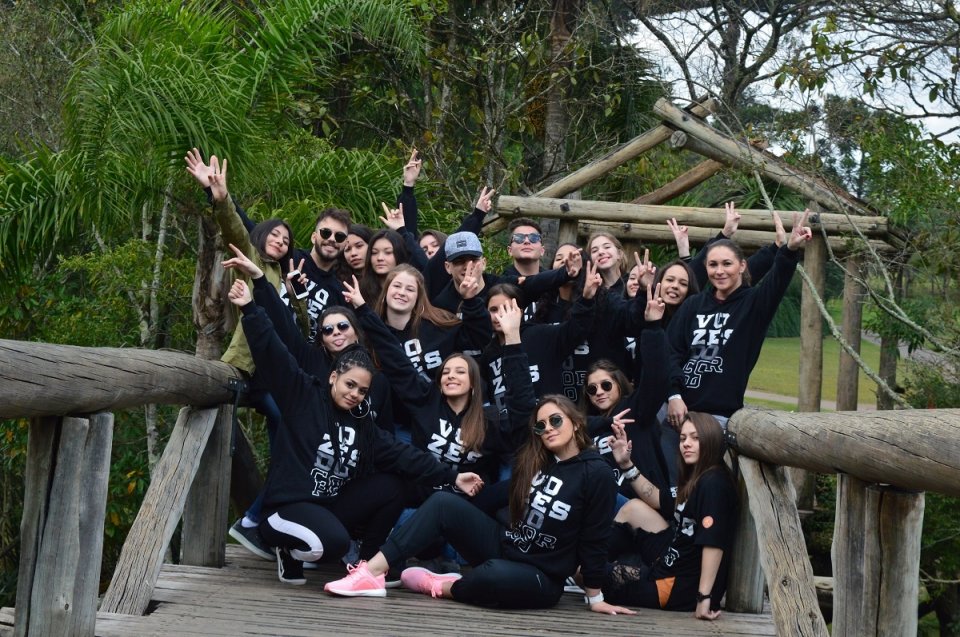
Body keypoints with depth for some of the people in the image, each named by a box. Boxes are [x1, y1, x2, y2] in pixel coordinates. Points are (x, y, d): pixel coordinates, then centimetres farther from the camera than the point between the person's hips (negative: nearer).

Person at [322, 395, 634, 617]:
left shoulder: (596, 473, -10)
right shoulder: (533, 461, 8)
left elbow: (594, 540, -8)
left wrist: (595, 598, -5)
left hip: (542, 578, -6)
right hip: (502, 545, 6)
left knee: (493, 575, -42)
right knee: (443, 502, -15)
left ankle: (442, 586, -10)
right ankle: (373, 571, -24)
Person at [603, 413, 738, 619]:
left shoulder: (714, 483, -20)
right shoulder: (695, 478, 10)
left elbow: (714, 543, -27)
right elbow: (659, 500, 24)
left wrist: (704, 597, -32)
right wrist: (626, 464, 16)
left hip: (679, 587, -9)